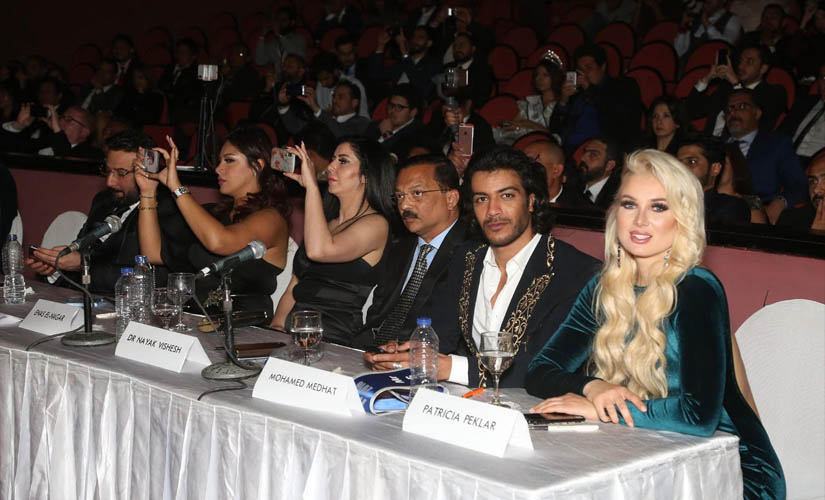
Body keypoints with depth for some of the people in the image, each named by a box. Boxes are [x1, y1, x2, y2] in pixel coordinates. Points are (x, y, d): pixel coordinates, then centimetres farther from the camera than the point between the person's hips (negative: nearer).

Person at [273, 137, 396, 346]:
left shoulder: (376, 224, -3)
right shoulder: (326, 221, 23)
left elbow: (318, 250, -22)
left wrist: (312, 186, -14)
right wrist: (275, 328, 3)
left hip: (335, 342, -7)